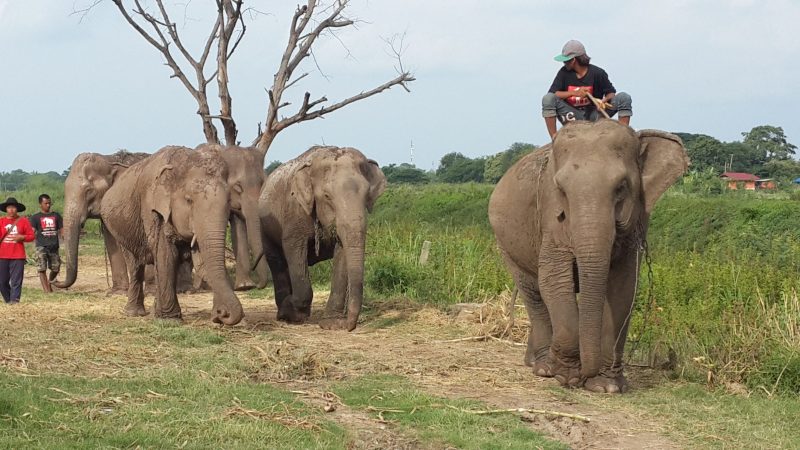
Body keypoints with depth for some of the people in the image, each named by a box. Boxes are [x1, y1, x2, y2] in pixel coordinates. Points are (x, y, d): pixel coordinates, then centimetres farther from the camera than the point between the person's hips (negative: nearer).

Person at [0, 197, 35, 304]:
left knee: (16, 281, -6)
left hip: (18, 256, -2)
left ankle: (14, 300, -6)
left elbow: (31, 236, 5)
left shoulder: (23, 221, 4)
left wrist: (22, 237, -12)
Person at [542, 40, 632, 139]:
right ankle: (554, 138, -25)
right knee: (548, 99, -24)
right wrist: (574, 93, -23)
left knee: (624, 97, -17)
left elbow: (611, 92, 2)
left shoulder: (597, 73, -4)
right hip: (573, 116, 1)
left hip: (594, 116, 0)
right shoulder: (564, 72, -1)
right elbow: (552, 93, -9)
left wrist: (605, 100, -23)